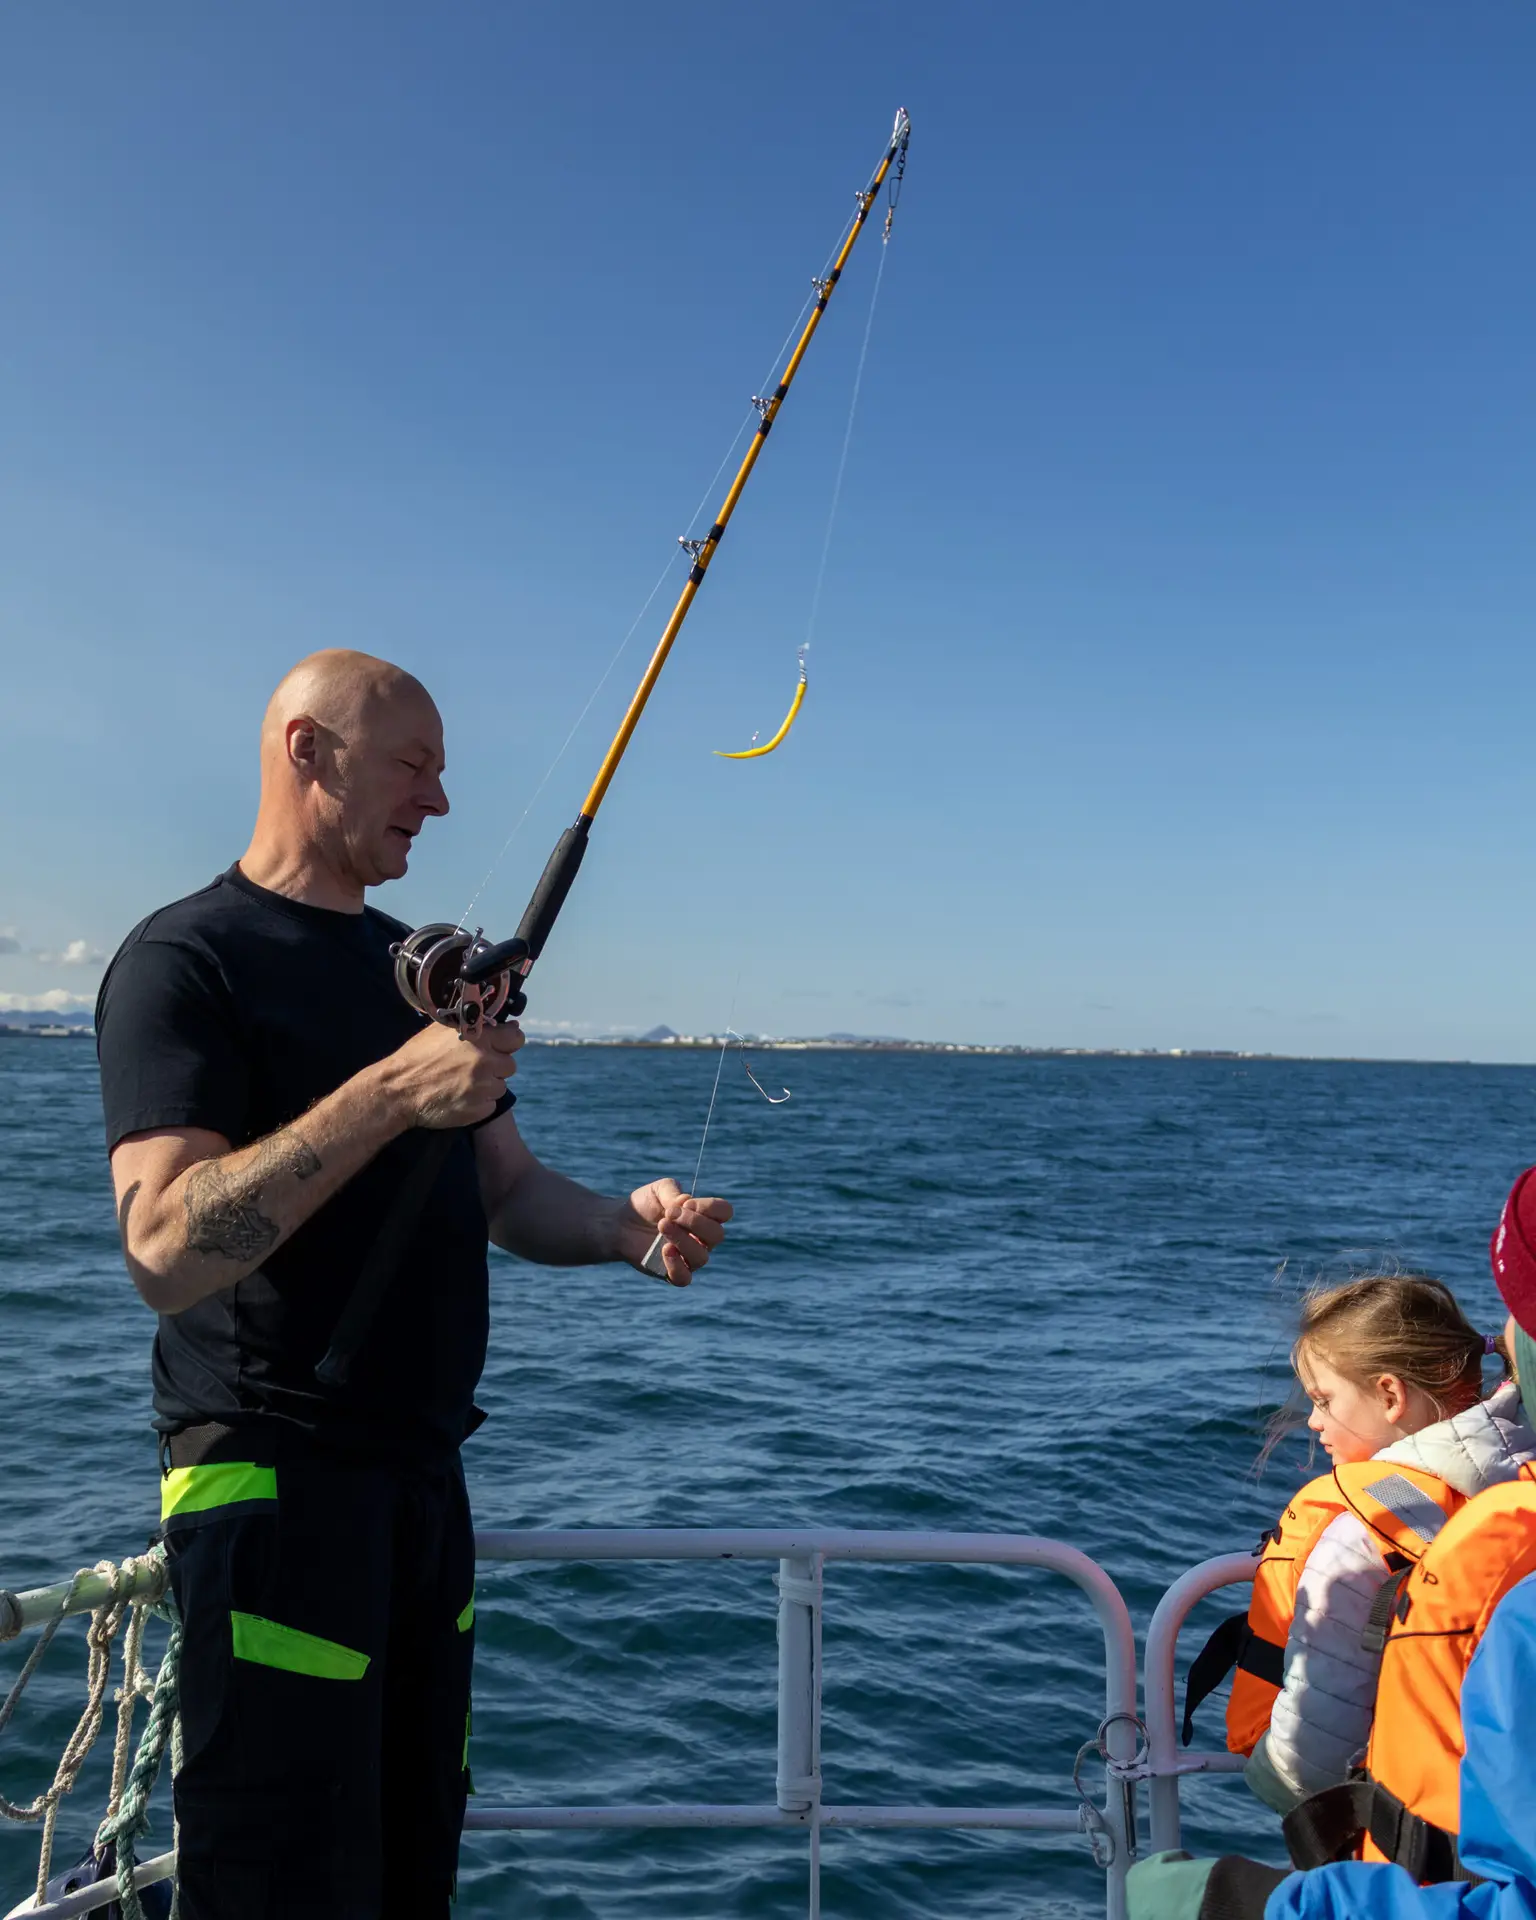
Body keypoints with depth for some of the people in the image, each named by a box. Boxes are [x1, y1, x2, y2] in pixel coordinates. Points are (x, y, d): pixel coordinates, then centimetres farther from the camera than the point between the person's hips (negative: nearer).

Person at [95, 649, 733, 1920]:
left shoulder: (421, 968, 14)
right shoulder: (185, 960, -10)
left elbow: (506, 1194, 16)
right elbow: (166, 1250, -22)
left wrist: (630, 1225, -4)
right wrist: (392, 1092, -27)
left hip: (423, 1468, 8)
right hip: (274, 1474, -7)